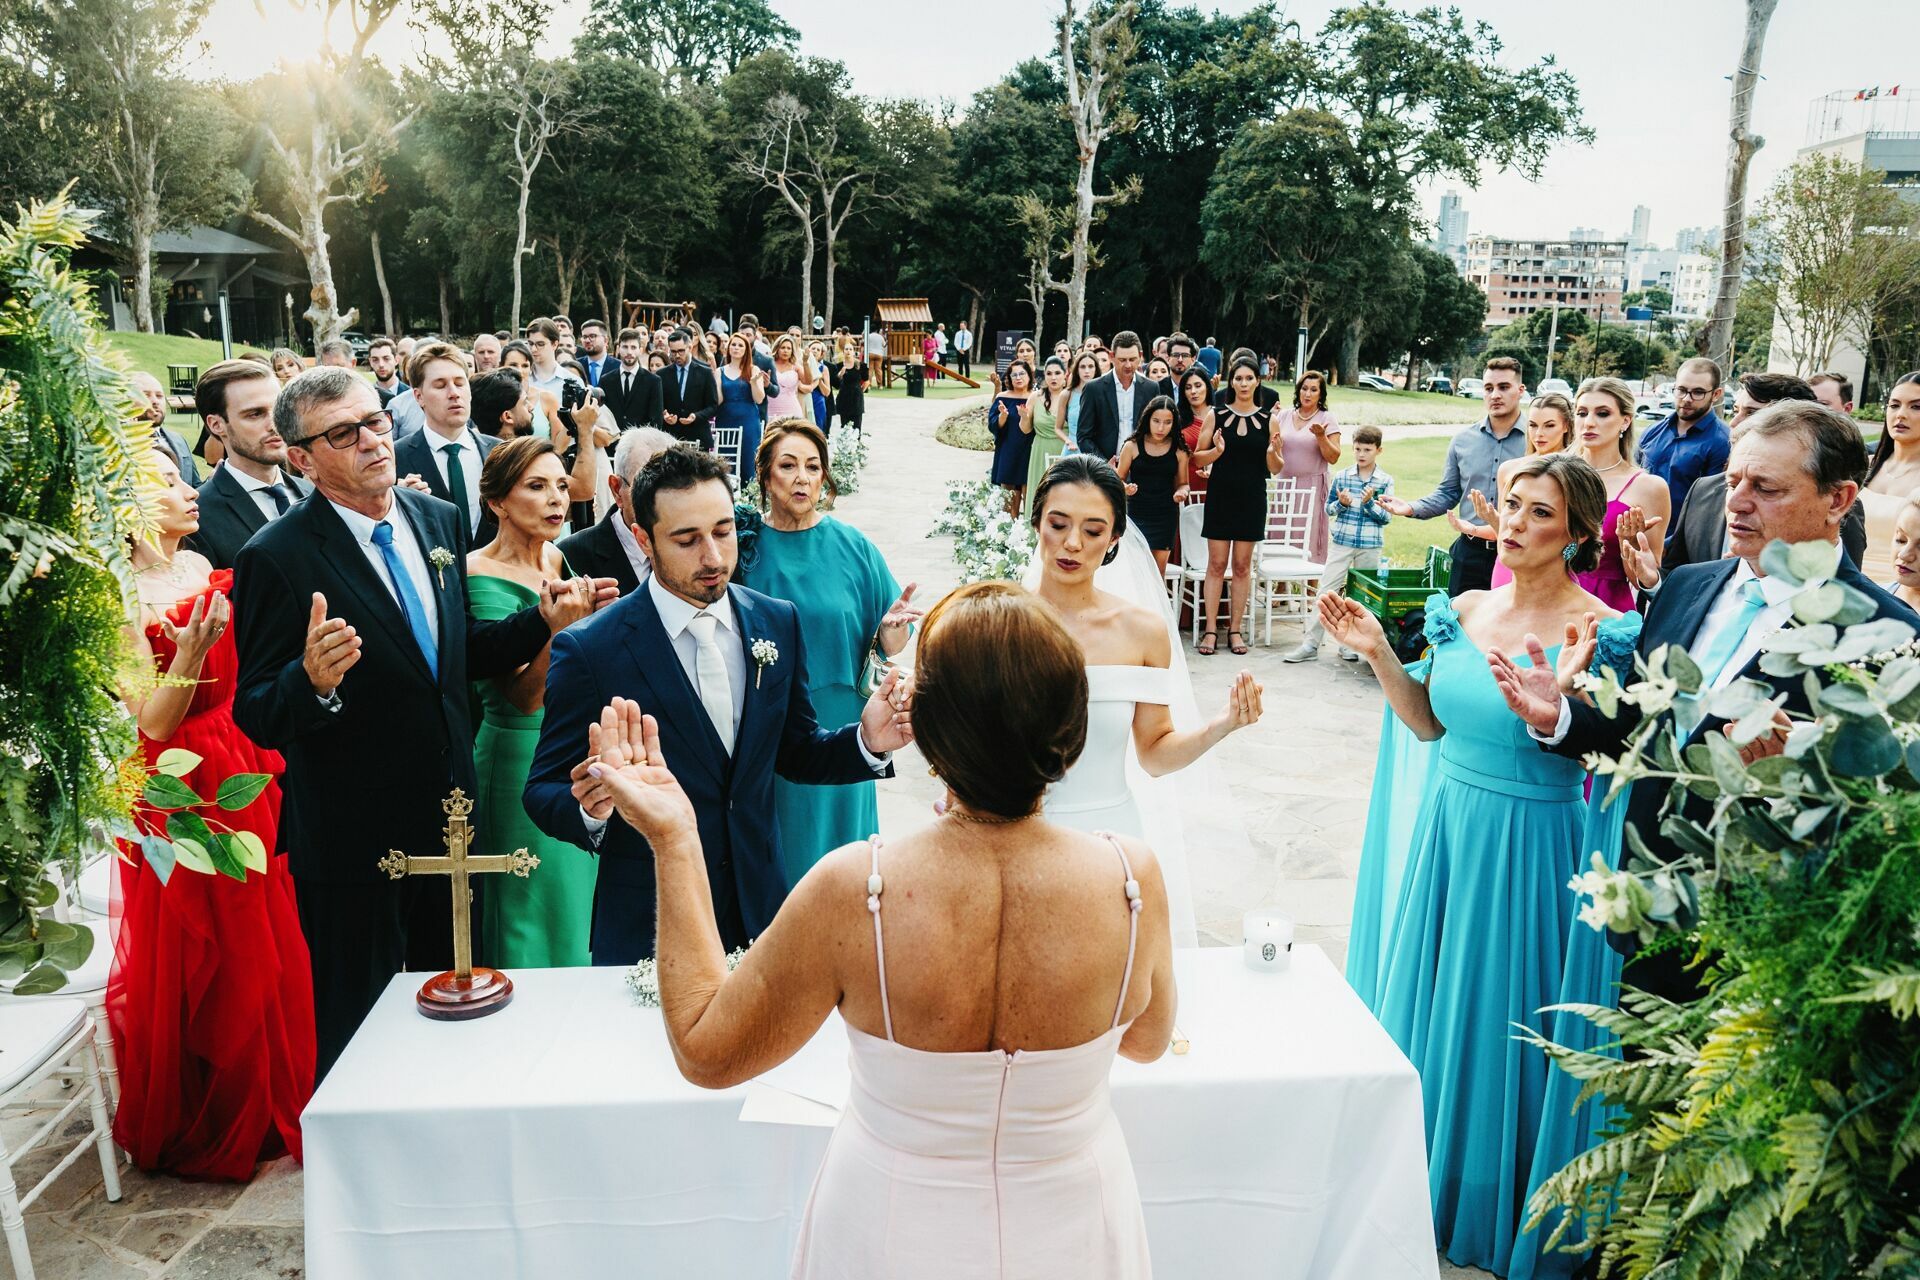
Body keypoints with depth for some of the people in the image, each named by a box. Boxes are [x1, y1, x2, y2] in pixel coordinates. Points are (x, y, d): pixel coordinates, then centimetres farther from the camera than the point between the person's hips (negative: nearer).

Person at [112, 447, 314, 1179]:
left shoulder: (202, 568, 6)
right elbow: (153, 723, -18)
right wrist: (193, 645, -30)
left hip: (245, 778, 7)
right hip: (182, 795, -7)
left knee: (262, 945, 15)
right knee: (200, 961, 7)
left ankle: (269, 1103, 35)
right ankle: (204, 1130, 27)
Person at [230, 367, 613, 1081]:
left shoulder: (439, 519, 2)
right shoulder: (277, 558, -16)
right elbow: (256, 717, -16)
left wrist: (543, 622, -4)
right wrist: (314, 680, -37)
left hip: (448, 820, 6)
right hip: (351, 837, -6)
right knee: (355, 1033, 13)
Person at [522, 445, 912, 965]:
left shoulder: (778, 622, -1)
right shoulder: (588, 650, -14)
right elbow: (543, 792, -9)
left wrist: (866, 742, -11)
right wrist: (589, 809, -31)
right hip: (648, 924, -3)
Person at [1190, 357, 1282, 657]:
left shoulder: (1268, 419, 4)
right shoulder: (1217, 415, 2)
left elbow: (1275, 468, 6)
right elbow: (1196, 459, 3)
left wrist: (1273, 452, -14)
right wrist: (1217, 450, -15)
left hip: (1252, 499, 1)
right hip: (1220, 495, -1)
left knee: (1243, 565, 6)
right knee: (1216, 564, -1)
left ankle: (1235, 629, 13)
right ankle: (1211, 629, 4)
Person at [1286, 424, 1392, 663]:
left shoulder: (1385, 481, 0)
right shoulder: (1341, 477, 2)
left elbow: (1385, 518, -2)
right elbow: (1329, 509, 7)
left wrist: (1369, 502, -18)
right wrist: (1342, 504, -13)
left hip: (1370, 546, 0)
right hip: (1343, 542, 0)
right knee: (1327, 590, -3)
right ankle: (1310, 643, -1)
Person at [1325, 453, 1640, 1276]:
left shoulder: (1598, 631, -15)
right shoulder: (1463, 611, 2)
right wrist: (1379, 653, -2)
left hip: (1530, 846, -6)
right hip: (1447, 826, 6)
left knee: (1498, 1018, 9)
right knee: (1425, 999, 19)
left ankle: (1491, 1211, 34)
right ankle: (1417, 1186, 43)